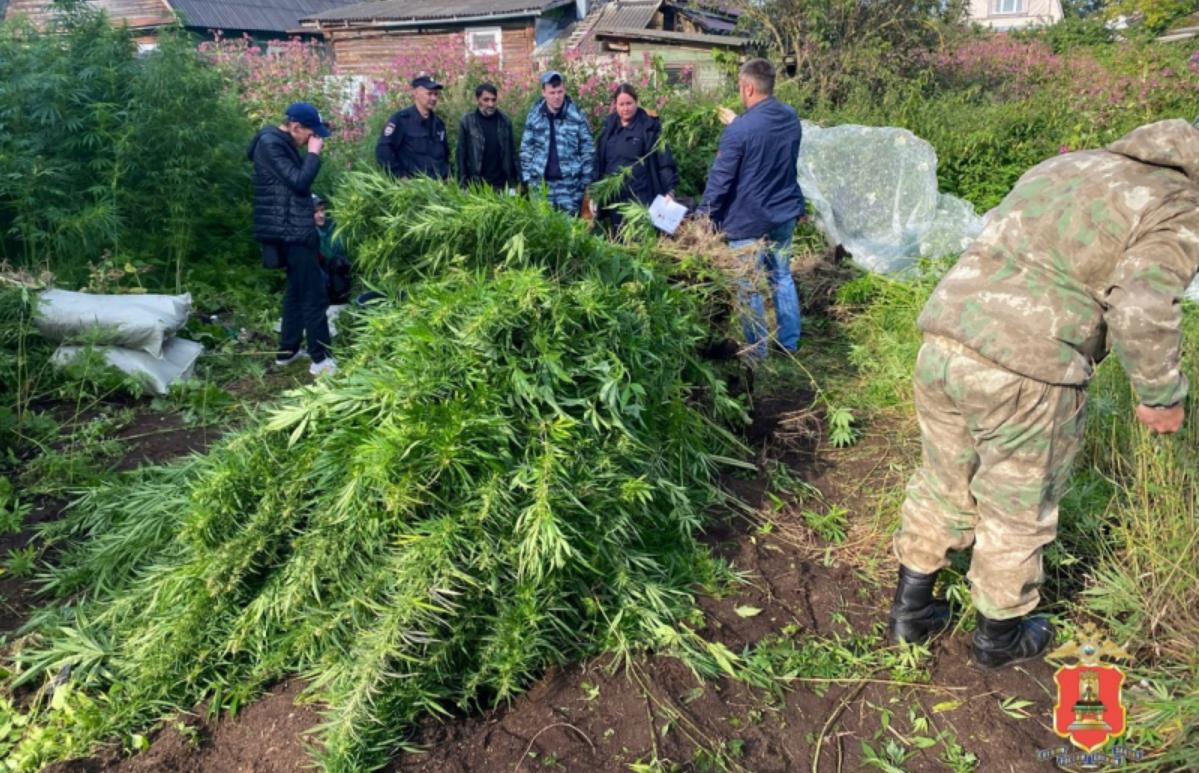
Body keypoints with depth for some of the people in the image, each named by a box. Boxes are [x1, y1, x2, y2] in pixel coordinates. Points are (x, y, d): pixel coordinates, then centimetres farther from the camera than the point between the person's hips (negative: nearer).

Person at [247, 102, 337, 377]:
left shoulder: (280, 143, 16)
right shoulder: (270, 143, -15)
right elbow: (298, 181, -21)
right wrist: (314, 154, -13)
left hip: (293, 228, 10)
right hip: (290, 230, -10)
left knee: (296, 289, 16)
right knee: (313, 292, -9)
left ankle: (287, 350, 23)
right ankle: (320, 358, -6)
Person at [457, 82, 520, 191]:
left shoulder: (504, 121, 5)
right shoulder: (467, 121, -2)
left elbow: (511, 153, 9)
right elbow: (461, 154, 0)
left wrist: (514, 184, 5)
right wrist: (463, 185, -5)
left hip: (501, 185, 2)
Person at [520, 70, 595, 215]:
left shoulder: (576, 116, -2)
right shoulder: (534, 115, 3)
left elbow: (588, 150, 1)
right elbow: (526, 149, 7)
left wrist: (585, 181, -2)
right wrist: (528, 177, 1)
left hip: (569, 183, -1)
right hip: (540, 182, 2)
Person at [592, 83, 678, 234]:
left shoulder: (649, 127, -3)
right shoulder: (609, 127, 11)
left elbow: (664, 160, -6)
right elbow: (599, 162, 14)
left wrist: (669, 189, -14)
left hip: (641, 196, -4)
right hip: (614, 197, 5)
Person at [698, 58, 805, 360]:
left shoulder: (740, 129, -21)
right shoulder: (792, 118, 2)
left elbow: (720, 180, -17)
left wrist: (704, 219, -6)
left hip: (749, 220, -7)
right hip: (785, 214, 7)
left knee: (749, 288, 6)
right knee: (783, 278, 20)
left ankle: (756, 352, 16)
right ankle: (790, 341, 30)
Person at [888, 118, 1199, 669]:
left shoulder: (1067, 163, 22)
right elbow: (1141, 310, -15)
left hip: (942, 342, 7)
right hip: (1026, 376, -6)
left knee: (941, 489, 23)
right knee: (1017, 513, 15)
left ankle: (910, 610, 37)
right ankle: (999, 635, 35)